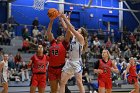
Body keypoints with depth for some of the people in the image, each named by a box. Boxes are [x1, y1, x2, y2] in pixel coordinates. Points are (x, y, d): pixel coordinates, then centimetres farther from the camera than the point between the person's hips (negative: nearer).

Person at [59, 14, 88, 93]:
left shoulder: (81, 38, -8)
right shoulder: (73, 37, 11)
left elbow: (72, 28, -15)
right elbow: (67, 29, 9)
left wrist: (65, 18, -12)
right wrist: (61, 19, 3)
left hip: (77, 63, -7)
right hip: (69, 62, 7)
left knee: (79, 83, -6)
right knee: (62, 82, 3)